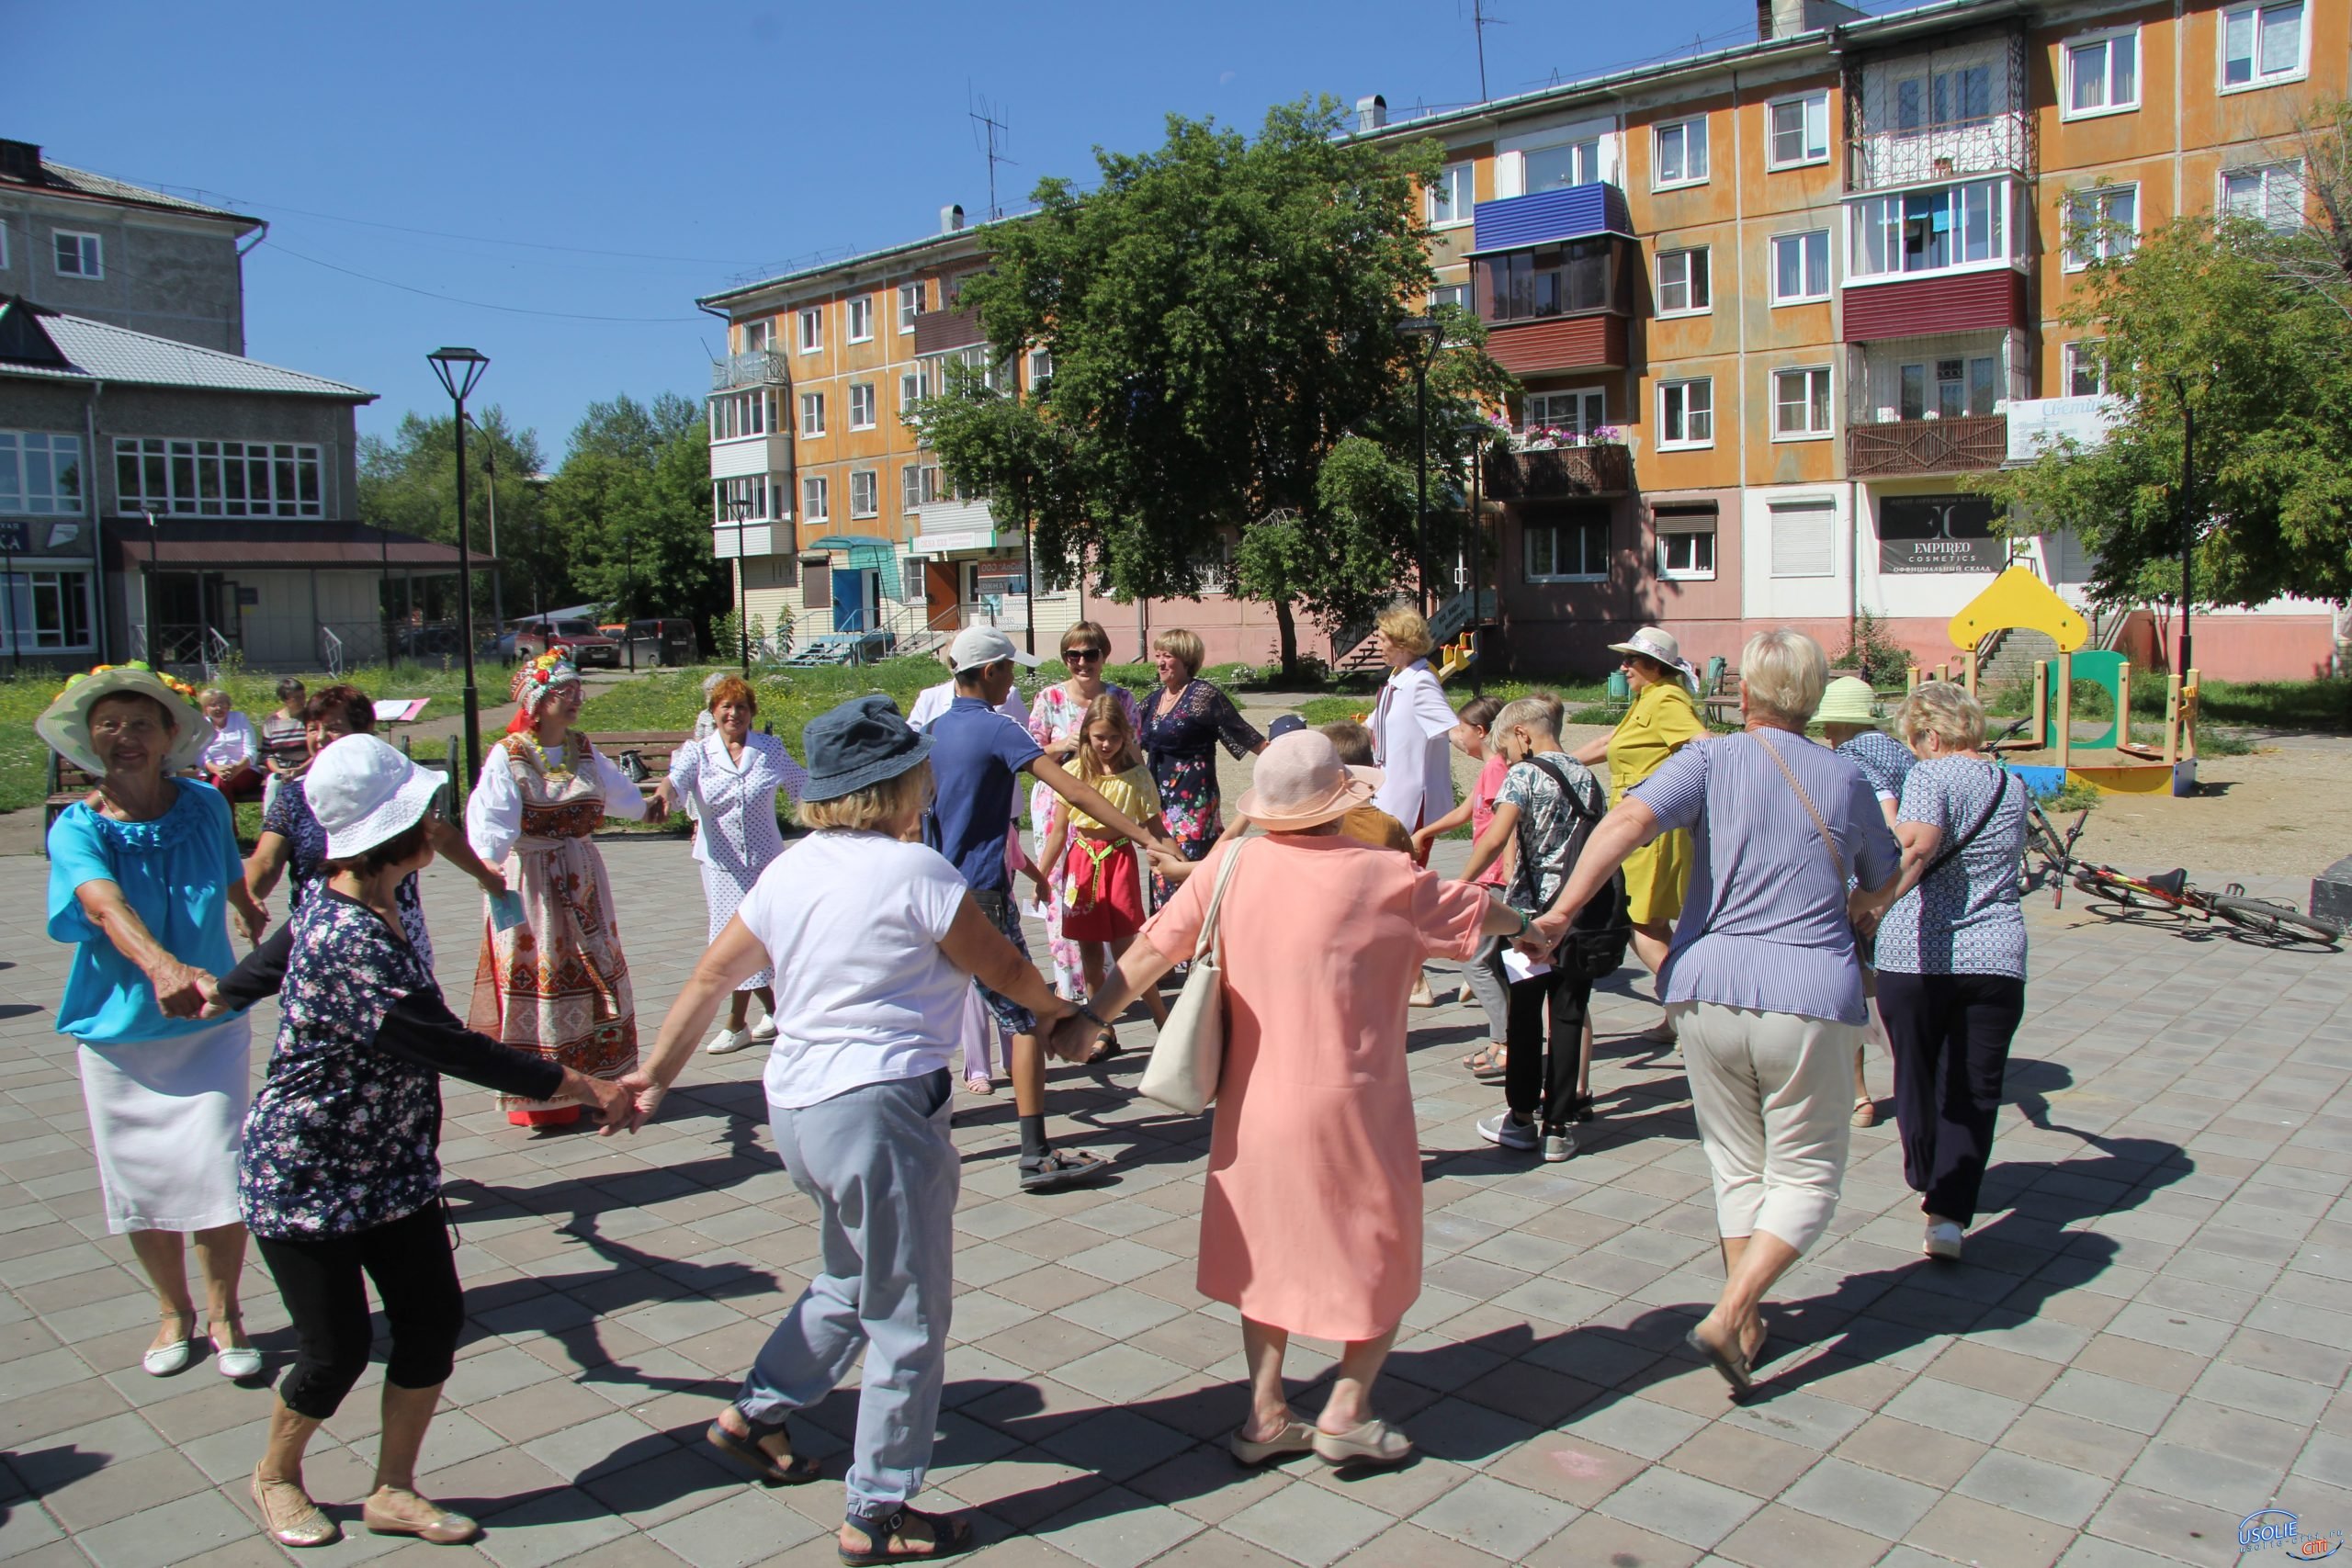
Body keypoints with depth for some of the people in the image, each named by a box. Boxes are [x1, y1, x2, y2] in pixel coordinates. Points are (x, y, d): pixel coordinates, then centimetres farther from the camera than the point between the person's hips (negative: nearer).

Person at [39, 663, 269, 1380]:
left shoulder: (204, 805, -6)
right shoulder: (78, 827, -13)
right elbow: (106, 904, -34)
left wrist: (251, 912, 39)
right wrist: (159, 964, -54)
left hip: (210, 1025, 1)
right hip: (118, 1032, 0)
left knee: (214, 1173, -4)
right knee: (141, 1184, 9)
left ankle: (223, 1312, 18)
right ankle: (174, 1310, 32)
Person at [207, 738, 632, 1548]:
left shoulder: (360, 904, -1)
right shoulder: (349, 945, -30)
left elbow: (280, 950, 19)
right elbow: (454, 1050, -31)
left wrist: (219, 995, 39)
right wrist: (585, 1087, -26)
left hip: (391, 1167, 8)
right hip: (306, 1177, -8)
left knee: (433, 1320, 5)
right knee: (337, 1349, 5)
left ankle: (393, 1491, 24)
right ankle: (276, 1477, 35)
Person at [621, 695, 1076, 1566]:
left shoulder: (789, 870, 5)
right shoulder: (917, 873, -15)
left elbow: (711, 977, 10)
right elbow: (1005, 970, -4)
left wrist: (657, 1072, 20)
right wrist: (1056, 1009, 16)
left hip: (796, 1103, 8)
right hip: (880, 1109, -8)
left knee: (851, 1281, 30)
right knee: (909, 1317, 7)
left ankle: (756, 1413, 39)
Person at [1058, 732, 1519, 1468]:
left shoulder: (1231, 864, -5)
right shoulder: (1387, 877, -11)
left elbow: (1153, 948, -1)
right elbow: (1481, 913, 4)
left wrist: (1086, 1019, 10)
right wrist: (1533, 928, 25)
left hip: (1254, 1106, 4)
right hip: (1353, 1106, -4)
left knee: (1266, 1250, 20)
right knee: (1382, 1258, 15)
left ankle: (1265, 1413, 22)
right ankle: (1346, 1410, 16)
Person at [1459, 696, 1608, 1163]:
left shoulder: (1524, 775, -8)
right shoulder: (1587, 777, 11)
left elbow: (1495, 839, -20)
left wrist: (1462, 884, -10)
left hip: (1531, 913, -5)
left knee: (1524, 1016, 8)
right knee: (1569, 1017, 7)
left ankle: (1522, 1117, 17)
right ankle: (1558, 1125, 10)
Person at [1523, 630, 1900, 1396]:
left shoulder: (1710, 760, -2)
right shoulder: (1844, 779, 5)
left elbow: (1629, 820, -20)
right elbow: (1886, 880, 20)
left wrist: (1561, 912, -23)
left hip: (1707, 988, 1)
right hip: (1810, 996, 0)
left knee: (1737, 1165, 18)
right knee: (1806, 1176, 10)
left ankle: (1746, 1319, 24)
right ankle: (1729, 1314, -6)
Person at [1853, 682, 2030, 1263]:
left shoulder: (1930, 776, -8)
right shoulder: (2013, 787, 10)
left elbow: (1920, 842, -29)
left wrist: (1883, 896, -36)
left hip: (1914, 956, -3)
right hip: (1996, 960, 3)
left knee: (1917, 1076, 17)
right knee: (1975, 1091, 4)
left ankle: (1928, 1183, 33)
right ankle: (1949, 1213, -8)